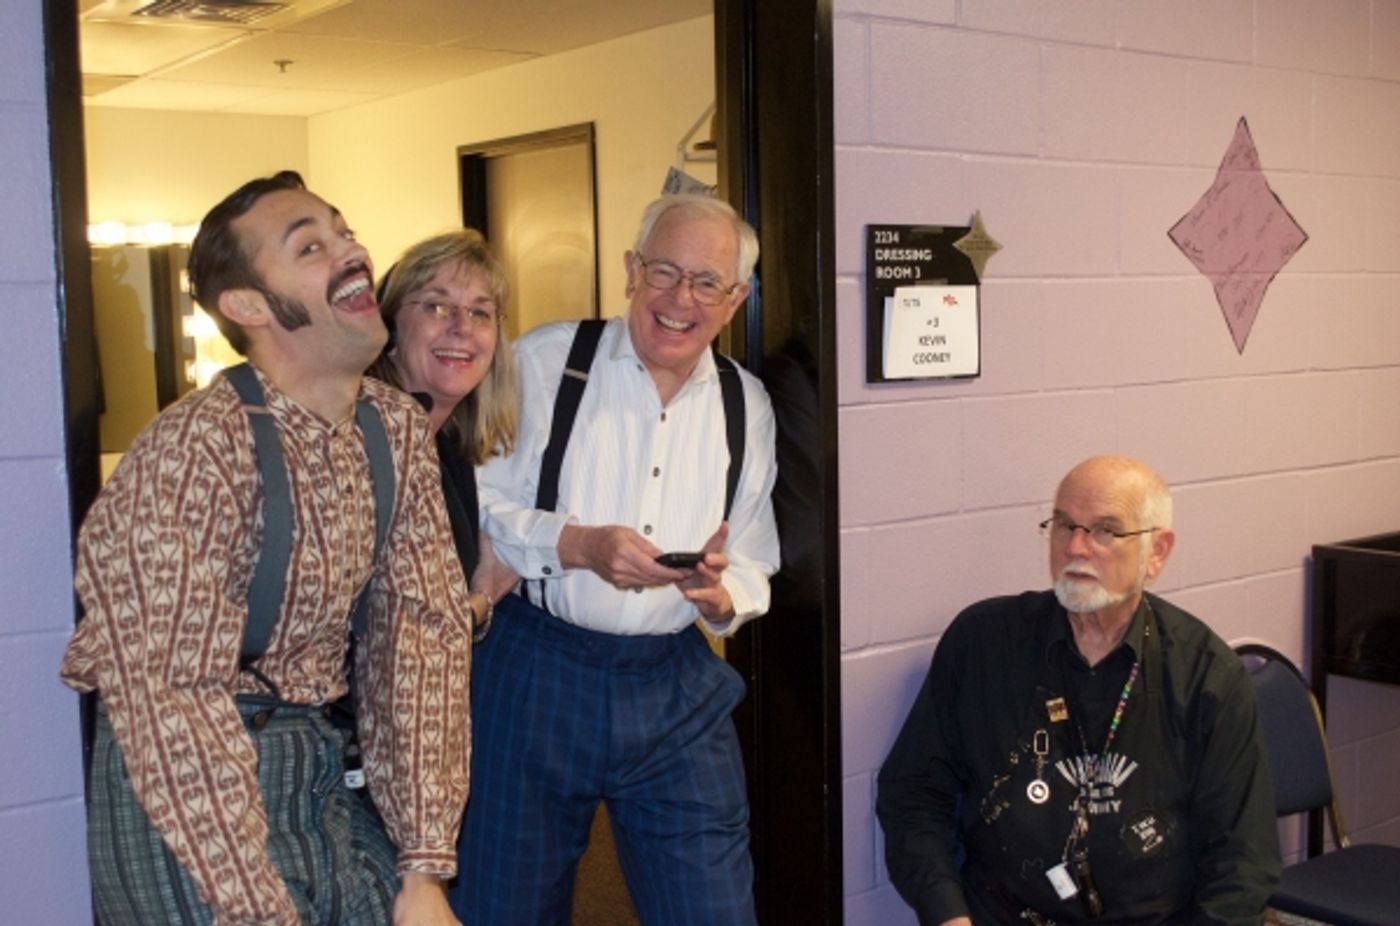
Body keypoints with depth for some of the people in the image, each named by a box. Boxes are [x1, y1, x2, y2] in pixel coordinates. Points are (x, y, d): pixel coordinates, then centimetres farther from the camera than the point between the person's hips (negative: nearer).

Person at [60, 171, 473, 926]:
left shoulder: (399, 427, -2)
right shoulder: (196, 450, -22)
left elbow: (423, 626, -3)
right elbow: (172, 699, -25)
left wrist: (425, 865, -8)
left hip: (324, 766, 6)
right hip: (188, 792, -5)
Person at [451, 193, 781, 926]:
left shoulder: (747, 406, 6)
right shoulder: (545, 360, -5)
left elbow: (752, 566, 11)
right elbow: (474, 504, -6)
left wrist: (721, 596, -11)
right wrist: (578, 543, -21)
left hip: (677, 688, 3)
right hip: (535, 668, -2)